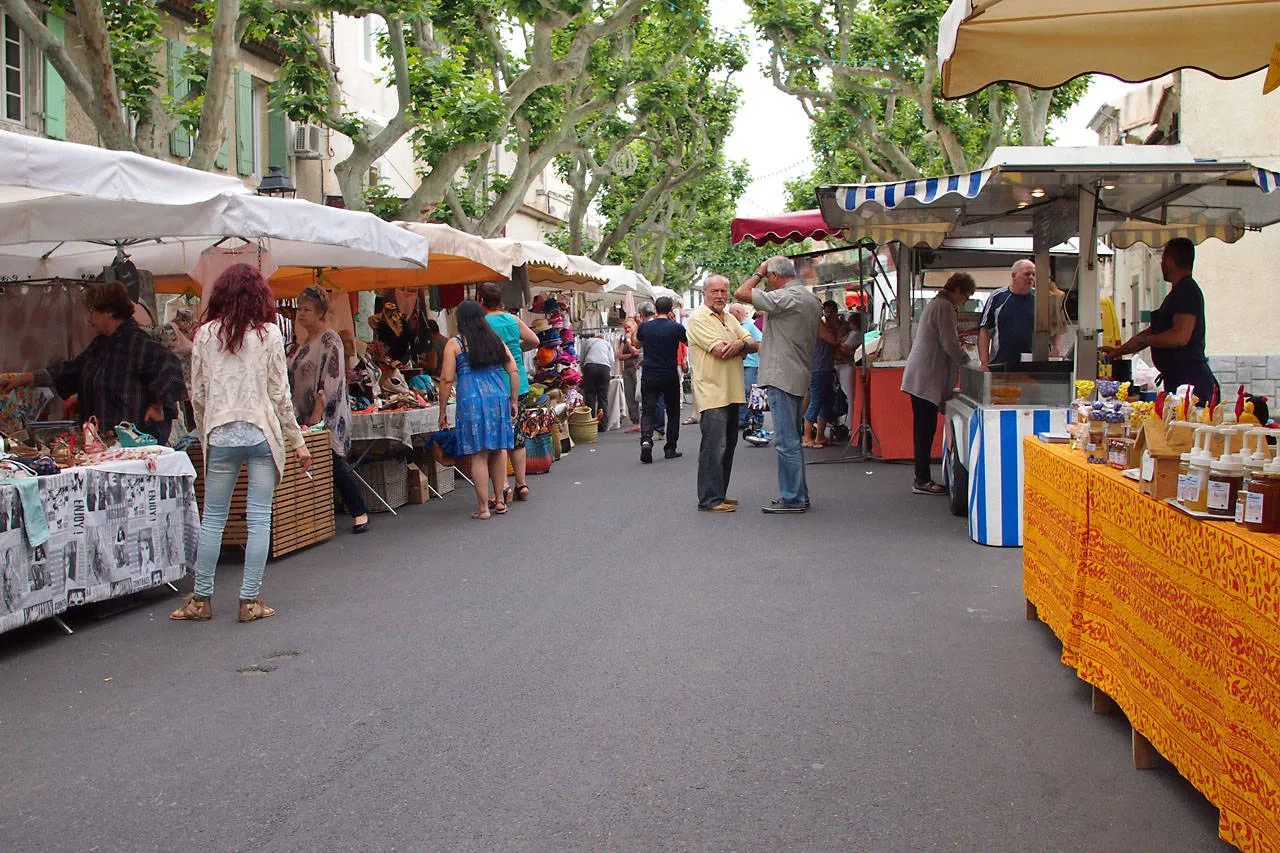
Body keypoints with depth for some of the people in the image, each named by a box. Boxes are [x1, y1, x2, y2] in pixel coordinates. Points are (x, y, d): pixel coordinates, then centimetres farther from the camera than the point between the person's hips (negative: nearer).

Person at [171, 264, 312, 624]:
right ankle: (251, 600, 3)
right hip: (262, 432, -1)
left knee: (213, 518, 9)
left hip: (221, 435, 2)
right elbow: (280, 393, 0)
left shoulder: (205, 334, 3)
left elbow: (197, 395, 5)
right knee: (259, 518, 2)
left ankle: (201, 598, 14)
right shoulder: (269, 334, -1)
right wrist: (297, 441, 7)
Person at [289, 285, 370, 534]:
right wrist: (300, 416, 16)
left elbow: (329, 382, -16)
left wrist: (316, 416, -20)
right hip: (307, 417, 8)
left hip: (328, 417, -8)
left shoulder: (330, 340, -9)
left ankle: (360, 513, 4)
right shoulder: (307, 342, 17)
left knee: (335, 465, -7)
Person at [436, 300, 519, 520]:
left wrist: (443, 410, 4)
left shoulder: (454, 344, 2)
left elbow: (447, 379, -3)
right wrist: (514, 401, 17)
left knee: (478, 455, -1)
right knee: (498, 449, 15)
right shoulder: (495, 340, 13)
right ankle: (500, 500, 20)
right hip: (498, 395, 4)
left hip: (471, 400, -4)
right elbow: (514, 371, 11)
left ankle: (483, 508, 2)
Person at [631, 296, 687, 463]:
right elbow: (689, 342, 12)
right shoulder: (676, 328, -8)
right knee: (673, 412, 14)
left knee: (647, 412, 1)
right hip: (670, 377, -1)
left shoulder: (645, 326, -3)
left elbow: (635, 343, 16)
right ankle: (670, 448, 16)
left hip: (649, 378, 1)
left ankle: (646, 439, -25)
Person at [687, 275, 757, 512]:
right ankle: (709, 500, -7)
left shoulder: (730, 319, 18)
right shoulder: (698, 319, -8)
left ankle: (720, 494, 21)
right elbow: (720, 351, -18)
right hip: (712, 393, -9)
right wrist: (742, 346, -1)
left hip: (732, 393, 9)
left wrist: (740, 344, -12)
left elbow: (753, 345, 11)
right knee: (714, 447, -10)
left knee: (728, 446, 12)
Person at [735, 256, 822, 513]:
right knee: (792, 439, 16)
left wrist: (759, 273, -1)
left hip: (782, 377, -10)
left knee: (786, 440, -5)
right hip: (798, 376, 10)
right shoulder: (812, 300, 14)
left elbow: (741, 293, -18)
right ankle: (799, 495, 21)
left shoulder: (786, 298, -16)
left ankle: (792, 499, -2)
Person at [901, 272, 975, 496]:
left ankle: (922, 477, 15)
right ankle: (922, 481, -6)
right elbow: (950, 346, -16)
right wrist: (968, 363, -3)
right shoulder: (944, 307, -13)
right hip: (927, 378, -10)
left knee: (924, 429, 11)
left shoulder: (935, 303, 20)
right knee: (926, 429, -8)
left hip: (920, 376, 11)